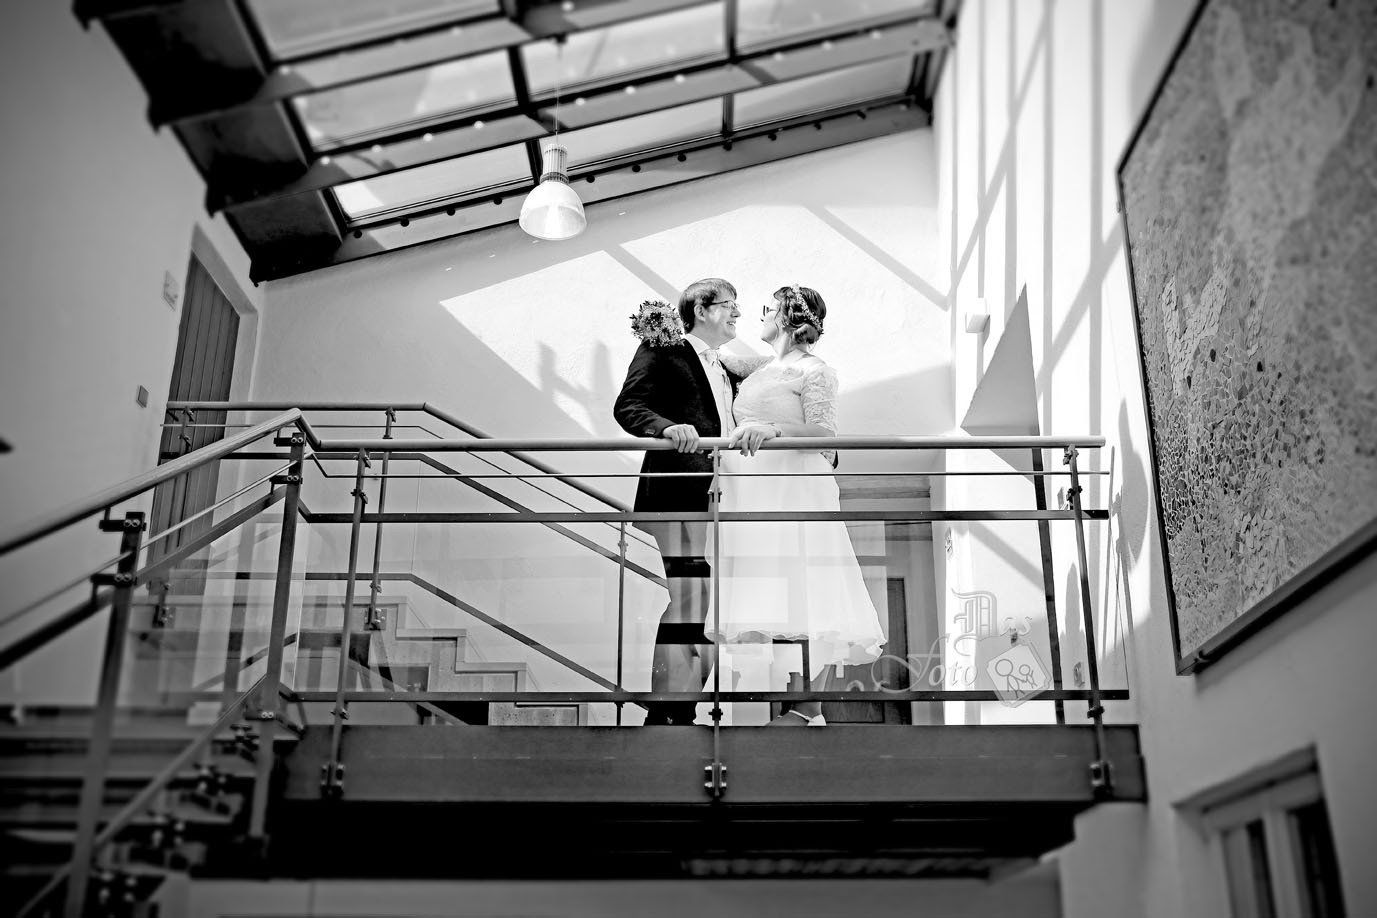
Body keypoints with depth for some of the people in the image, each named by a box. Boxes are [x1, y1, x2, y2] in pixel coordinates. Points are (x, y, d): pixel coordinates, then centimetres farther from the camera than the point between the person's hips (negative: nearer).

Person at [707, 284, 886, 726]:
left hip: (794, 490, -8)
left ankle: (809, 710, -2)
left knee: (802, 594, -7)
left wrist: (774, 430, -28)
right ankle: (796, 698, 13)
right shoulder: (761, 367, 17)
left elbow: (824, 435, -12)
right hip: (754, 490, 8)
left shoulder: (814, 370, -5)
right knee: (779, 597, 7)